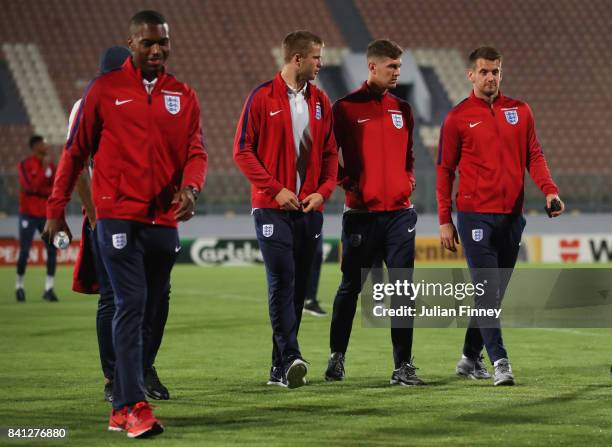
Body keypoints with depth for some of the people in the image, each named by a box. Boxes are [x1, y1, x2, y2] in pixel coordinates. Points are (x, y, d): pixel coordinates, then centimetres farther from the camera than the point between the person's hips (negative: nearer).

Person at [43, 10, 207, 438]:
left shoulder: (184, 96, 11)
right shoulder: (105, 89, 2)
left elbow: (196, 152, 7)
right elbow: (76, 150, 5)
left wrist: (191, 188, -15)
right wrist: (57, 207, 4)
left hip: (164, 221, 4)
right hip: (118, 215, -4)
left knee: (146, 313, 9)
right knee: (131, 304, -15)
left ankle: (120, 408, 20)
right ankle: (135, 407, -17)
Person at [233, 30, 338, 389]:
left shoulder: (321, 101, 11)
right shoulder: (263, 98, -4)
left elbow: (330, 152, 14)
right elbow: (243, 150, -6)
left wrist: (324, 190, -3)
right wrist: (275, 189, -12)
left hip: (310, 209, 5)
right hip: (273, 208, -5)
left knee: (298, 285, 6)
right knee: (282, 279, -15)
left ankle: (280, 368, 12)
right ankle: (291, 358, -21)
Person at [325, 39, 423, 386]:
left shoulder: (402, 110, 13)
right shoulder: (346, 108, -2)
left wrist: (409, 182, 4)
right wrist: (349, 185, -10)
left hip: (400, 212, 4)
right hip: (362, 214, -3)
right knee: (350, 287, 6)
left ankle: (403, 366, 0)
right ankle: (337, 357, 22)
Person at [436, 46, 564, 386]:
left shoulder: (520, 111, 10)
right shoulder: (458, 118, 0)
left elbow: (534, 155, 10)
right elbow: (444, 170, 2)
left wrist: (549, 190, -9)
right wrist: (445, 221, -2)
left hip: (512, 215, 4)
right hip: (476, 215, -4)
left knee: (495, 293, 10)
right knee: (487, 291, -11)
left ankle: (470, 358, 21)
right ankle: (499, 362, -14)